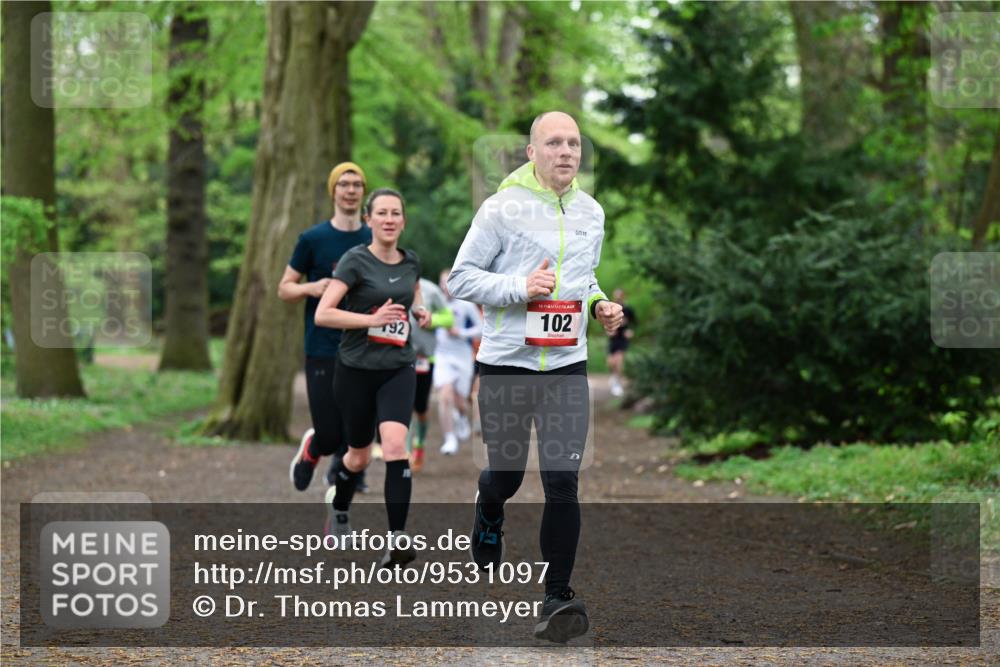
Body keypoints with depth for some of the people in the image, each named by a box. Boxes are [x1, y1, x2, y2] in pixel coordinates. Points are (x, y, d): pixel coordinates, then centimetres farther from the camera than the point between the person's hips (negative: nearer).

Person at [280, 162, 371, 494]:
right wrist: (311, 288, -17)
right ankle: (310, 448, 31)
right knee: (330, 437, -4)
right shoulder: (313, 239, 0)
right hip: (323, 353, -3)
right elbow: (284, 289, 4)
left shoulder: (374, 241, 9)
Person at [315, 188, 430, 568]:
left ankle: (398, 538, -22)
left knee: (395, 444, -19)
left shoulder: (411, 263, 5)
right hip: (356, 369, -2)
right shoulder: (356, 261, -10)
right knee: (359, 455, 12)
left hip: (398, 369, 2)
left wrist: (420, 311, 4)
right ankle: (339, 509, 45)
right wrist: (373, 319, -25)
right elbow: (322, 314, -17)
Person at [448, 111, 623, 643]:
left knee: (563, 481, -9)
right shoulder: (503, 208, -8)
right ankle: (488, 517, 48)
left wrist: (600, 304, 3)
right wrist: (519, 287, -20)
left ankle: (557, 599, -6)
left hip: (567, 366, 3)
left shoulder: (592, 212, 8)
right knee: (506, 474, 11)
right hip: (506, 362, -3)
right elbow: (460, 279, -7)